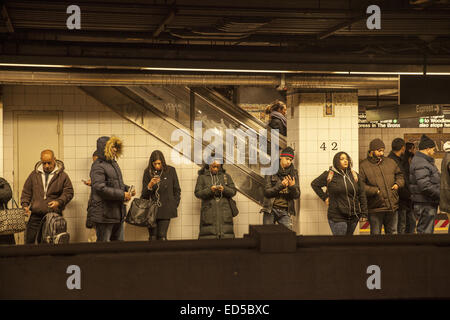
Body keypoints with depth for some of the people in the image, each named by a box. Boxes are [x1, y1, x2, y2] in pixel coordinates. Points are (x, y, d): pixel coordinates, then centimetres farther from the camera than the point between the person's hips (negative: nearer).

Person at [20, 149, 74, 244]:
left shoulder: (62, 176, 3)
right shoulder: (34, 174, 10)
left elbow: (69, 192, 3)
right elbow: (26, 192, 16)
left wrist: (59, 202, -13)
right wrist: (25, 205, 1)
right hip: (35, 215, 2)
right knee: (29, 240, 0)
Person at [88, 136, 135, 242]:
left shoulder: (113, 163, 17)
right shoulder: (98, 166, -13)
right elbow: (100, 188, -23)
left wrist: (127, 189, 7)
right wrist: (122, 195, -21)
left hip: (117, 213, 9)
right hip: (104, 214, -9)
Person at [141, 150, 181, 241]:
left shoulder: (170, 170, 5)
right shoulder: (148, 172, 6)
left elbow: (177, 190, 12)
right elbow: (144, 193, 7)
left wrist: (174, 205, 6)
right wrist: (150, 185, -13)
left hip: (166, 210, -1)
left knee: (162, 236, -7)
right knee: (152, 237, -2)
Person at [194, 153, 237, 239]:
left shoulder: (226, 176, 16)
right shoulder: (202, 177, 11)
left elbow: (233, 191, 9)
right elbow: (197, 193, 1)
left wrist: (224, 189, -12)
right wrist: (210, 190, -15)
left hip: (224, 212, 2)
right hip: (209, 212, -1)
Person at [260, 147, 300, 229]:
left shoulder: (293, 173, 6)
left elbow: (297, 195, 3)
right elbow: (266, 192, -8)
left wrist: (292, 186, -19)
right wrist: (281, 185, -21)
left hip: (284, 211, 1)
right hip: (271, 210, -1)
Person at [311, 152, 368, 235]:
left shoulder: (355, 175, 8)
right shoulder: (329, 175, -1)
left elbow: (362, 195, 10)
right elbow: (314, 184, 11)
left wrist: (364, 213, 5)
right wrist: (324, 197, 3)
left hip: (354, 216, 4)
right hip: (337, 217, -3)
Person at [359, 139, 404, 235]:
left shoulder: (390, 162, 12)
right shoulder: (363, 166, -5)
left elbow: (400, 175, 23)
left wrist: (398, 184, 2)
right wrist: (375, 191, -19)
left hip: (392, 206, 4)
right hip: (375, 209, -4)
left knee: (392, 232, 14)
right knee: (376, 234, 4)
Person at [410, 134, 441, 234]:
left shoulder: (426, 161, 18)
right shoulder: (421, 164, -19)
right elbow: (425, 186, -27)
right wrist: (440, 195, -19)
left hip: (429, 203, 11)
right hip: (425, 204, -11)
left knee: (427, 230, 16)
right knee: (425, 231, -8)